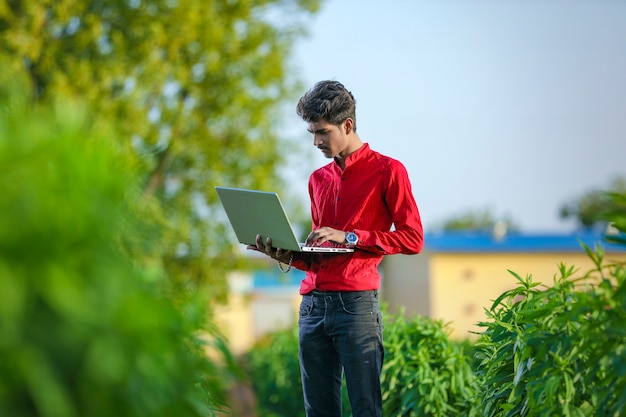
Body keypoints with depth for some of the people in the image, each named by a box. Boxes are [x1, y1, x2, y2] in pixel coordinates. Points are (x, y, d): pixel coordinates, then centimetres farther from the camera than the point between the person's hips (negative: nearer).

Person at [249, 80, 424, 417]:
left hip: (356, 303, -6)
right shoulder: (318, 179, 20)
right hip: (313, 303, 6)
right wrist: (288, 256, 2)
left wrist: (350, 237, -11)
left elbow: (412, 238, -5)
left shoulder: (387, 171, 1)